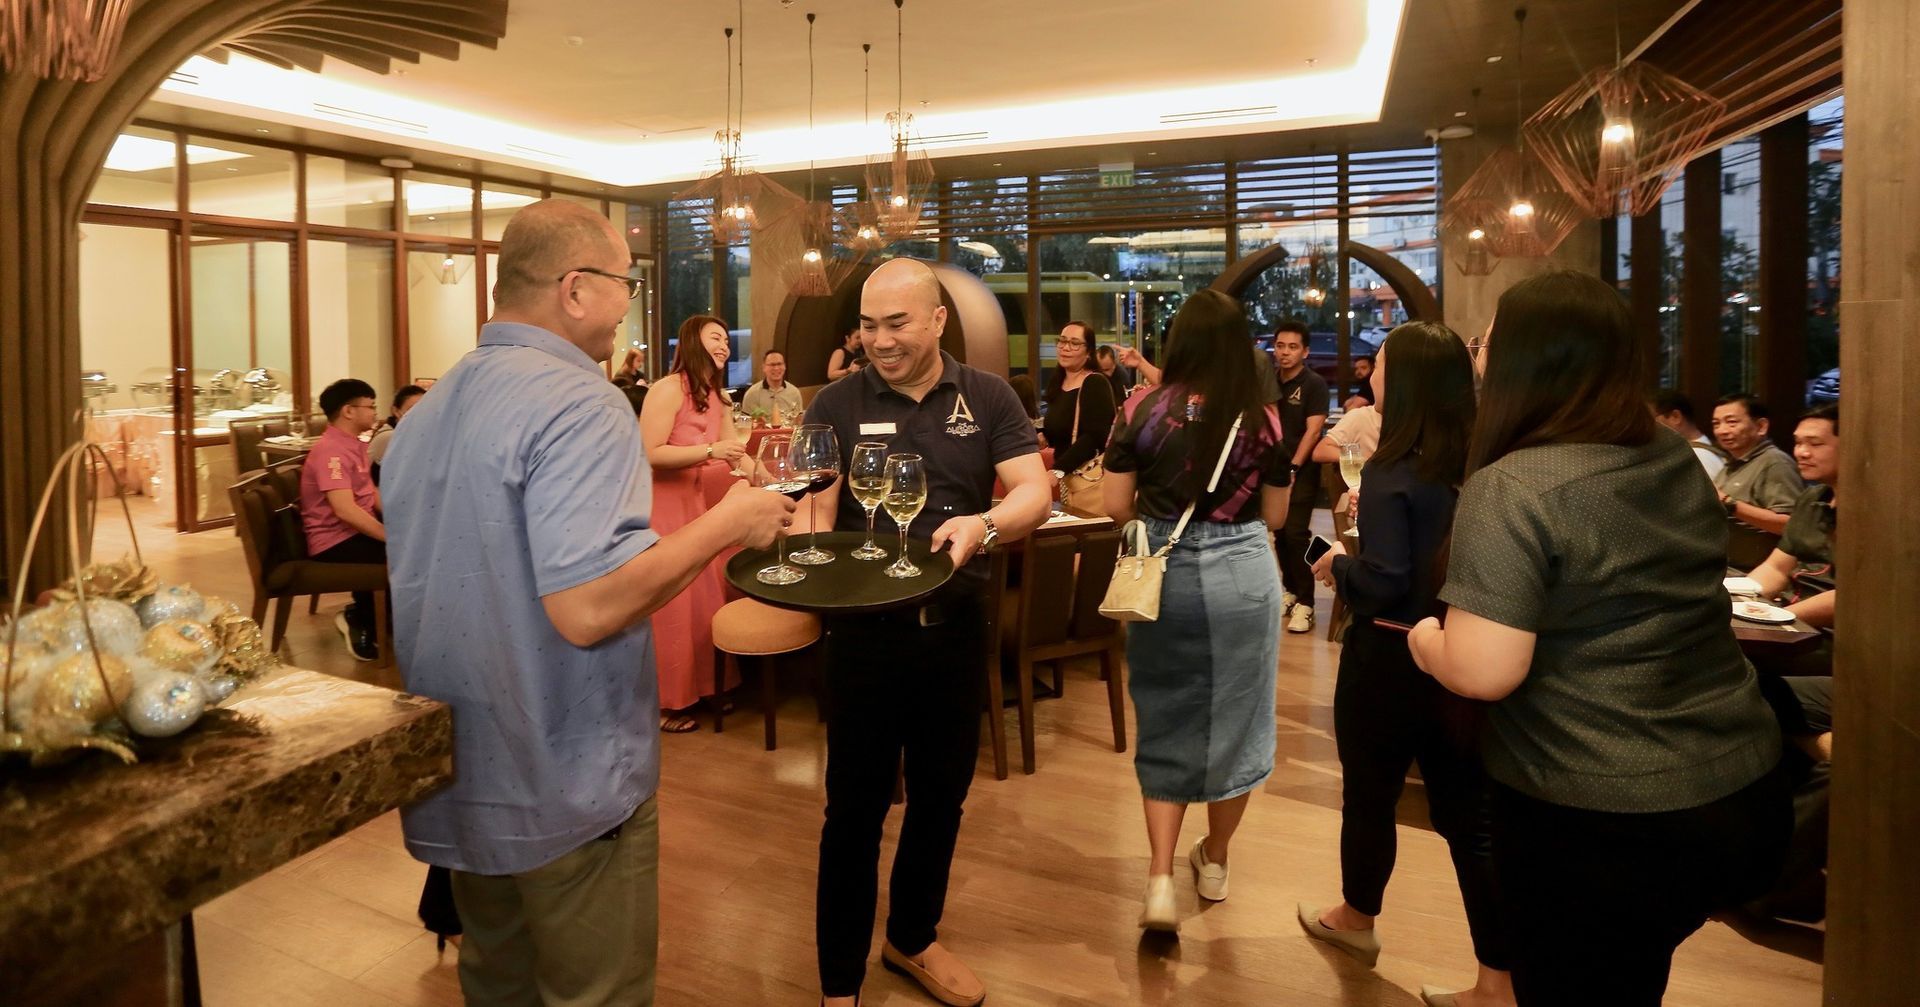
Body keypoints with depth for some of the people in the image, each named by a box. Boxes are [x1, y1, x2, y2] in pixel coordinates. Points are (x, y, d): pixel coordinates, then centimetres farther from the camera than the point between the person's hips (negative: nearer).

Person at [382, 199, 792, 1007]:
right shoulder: (577, 402, -21)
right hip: (566, 790, -9)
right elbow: (587, 608, -30)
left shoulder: (428, 413, 9)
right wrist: (726, 524, -19)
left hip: (459, 780, 9)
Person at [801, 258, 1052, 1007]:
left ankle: (913, 940, 39)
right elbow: (814, 510, -7)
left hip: (956, 627, 2)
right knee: (855, 806, 6)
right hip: (866, 628, -2)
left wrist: (982, 524, -29)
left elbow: (1035, 492, -8)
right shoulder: (837, 404, -3)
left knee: (941, 796, 16)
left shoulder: (988, 398, -1)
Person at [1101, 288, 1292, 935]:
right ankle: (1214, 862, 32)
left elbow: (1116, 506, -3)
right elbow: (1275, 517, 4)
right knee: (1234, 719, 16)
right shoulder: (1263, 417, -3)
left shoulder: (1143, 410, -5)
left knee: (1166, 724, 12)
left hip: (1164, 575, 0)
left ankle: (1160, 881, 3)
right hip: (1243, 576, 0)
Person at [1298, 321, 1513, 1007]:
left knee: (1370, 795, 16)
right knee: (1470, 810, 10)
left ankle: (1356, 919, 40)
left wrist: (1336, 566, -6)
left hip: (1390, 659, -6)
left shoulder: (1392, 471, -18)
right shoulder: (1480, 465, 2)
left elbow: (1385, 582, -24)